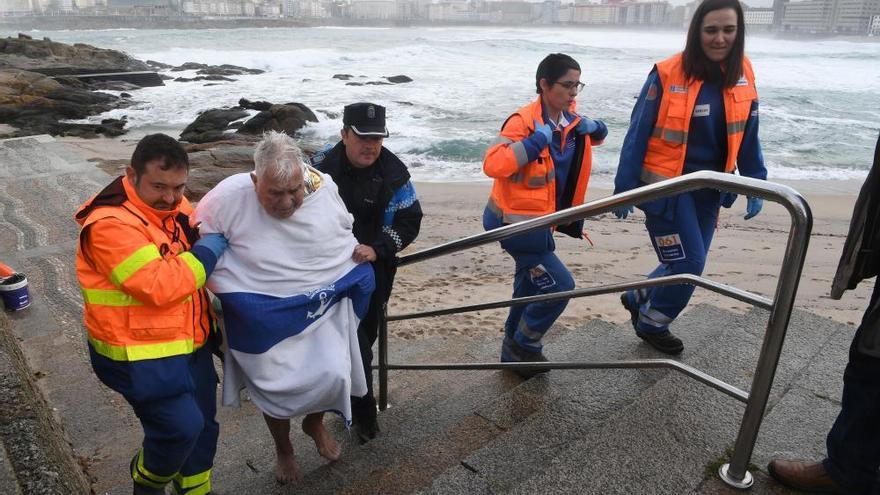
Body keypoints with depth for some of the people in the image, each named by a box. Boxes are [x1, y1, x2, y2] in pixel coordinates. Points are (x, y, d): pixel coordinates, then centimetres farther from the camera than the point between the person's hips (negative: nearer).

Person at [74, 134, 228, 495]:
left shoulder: (173, 205, 3)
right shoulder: (110, 224, -23)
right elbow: (159, 286, -31)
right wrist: (208, 252, -20)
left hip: (190, 341, 8)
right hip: (141, 352, -8)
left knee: (203, 422, 16)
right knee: (182, 427, -11)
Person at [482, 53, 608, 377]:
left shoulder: (570, 118, 2)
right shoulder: (523, 121, -21)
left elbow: (597, 135, 22)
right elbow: (492, 165, -32)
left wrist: (593, 128, -1)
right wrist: (536, 141, -32)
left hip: (539, 220, 9)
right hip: (513, 223, -9)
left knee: (532, 288, 20)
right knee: (559, 285, -9)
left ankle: (514, 351, 39)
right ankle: (524, 346, 14)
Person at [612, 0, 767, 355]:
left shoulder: (742, 74, 2)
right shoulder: (668, 74, -14)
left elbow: (747, 135, 10)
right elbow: (637, 135, -11)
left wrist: (755, 184, 6)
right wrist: (624, 188, -10)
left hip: (708, 188, 6)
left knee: (688, 264, 13)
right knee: (688, 263, -3)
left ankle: (638, 298, 39)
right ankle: (651, 324, 22)